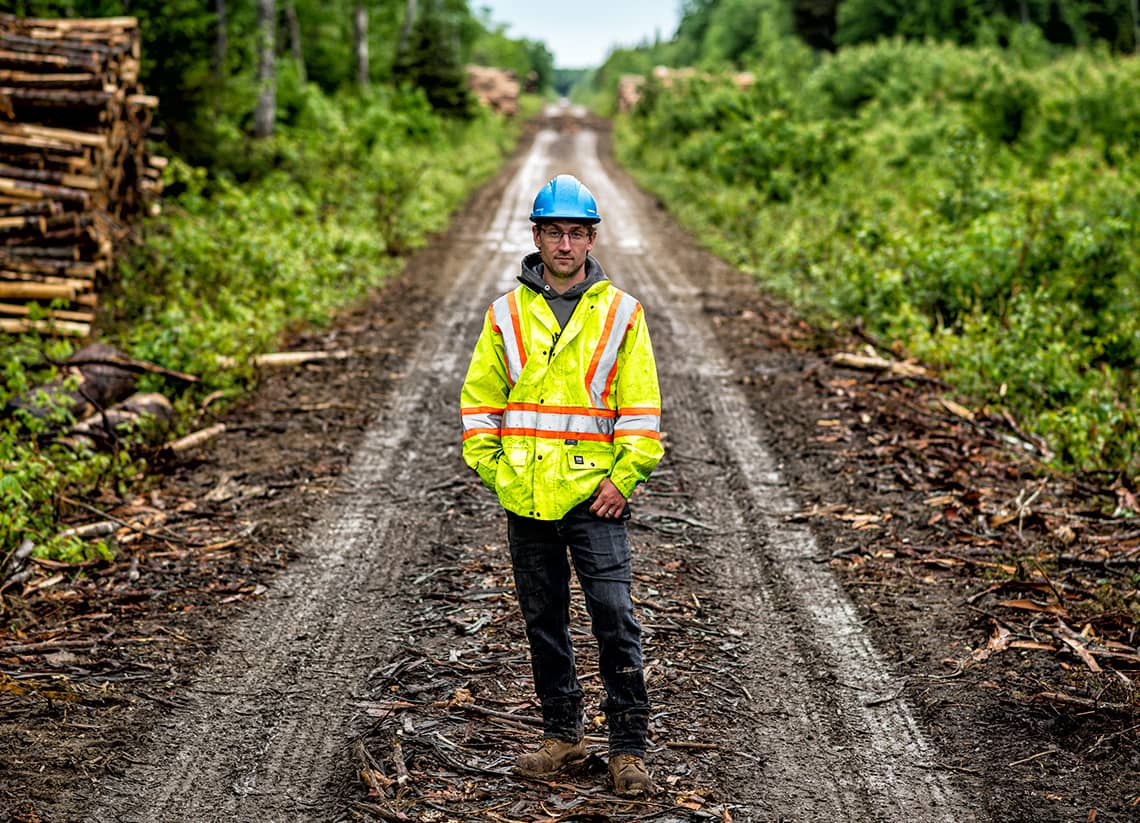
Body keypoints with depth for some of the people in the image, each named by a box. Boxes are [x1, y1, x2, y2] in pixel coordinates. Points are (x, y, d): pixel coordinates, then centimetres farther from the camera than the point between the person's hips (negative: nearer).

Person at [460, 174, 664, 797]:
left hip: (594, 495, -3)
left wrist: (624, 477, -7)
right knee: (543, 622, 11)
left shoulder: (621, 313, 2)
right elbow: (479, 400, 10)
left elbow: (641, 408, 1)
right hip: (525, 499, 3)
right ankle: (562, 735, 24)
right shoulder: (507, 314, 7)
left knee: (615, 619, -7)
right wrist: (491, 469, 1)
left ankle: (628, 746, 2)